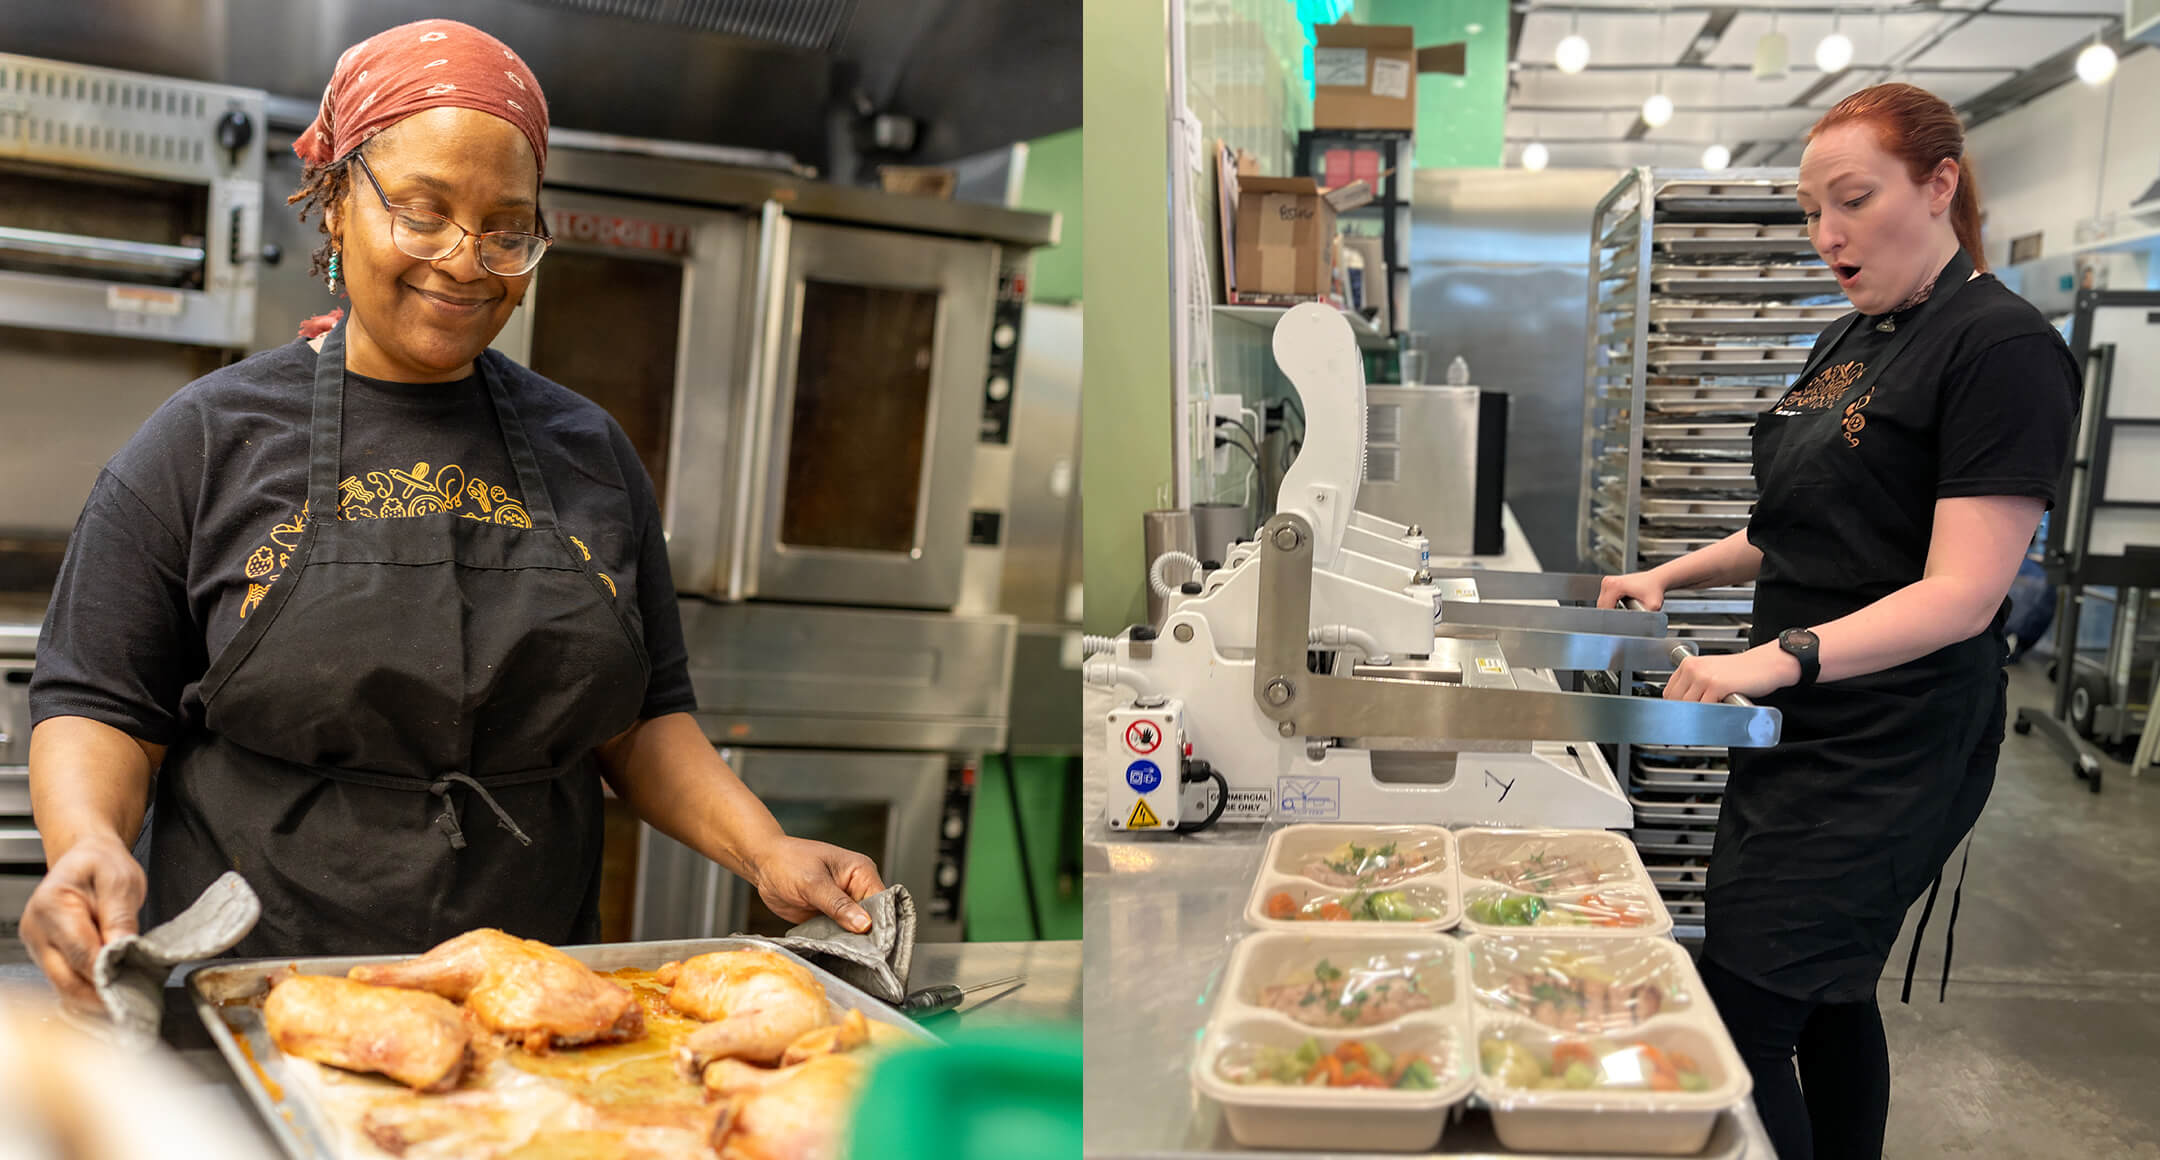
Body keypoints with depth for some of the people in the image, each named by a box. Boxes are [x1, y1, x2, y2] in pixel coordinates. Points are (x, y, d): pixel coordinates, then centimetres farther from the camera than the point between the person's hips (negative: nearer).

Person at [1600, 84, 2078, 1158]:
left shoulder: (2002, 347, -14)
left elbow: (1961, 594, -22)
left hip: (1888, 752, -9)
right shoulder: (1849, 342, 13)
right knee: (1827, 991, 18)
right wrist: (1671, 575, 12)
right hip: (1803, 729, 9)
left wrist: (1779, 657, -34)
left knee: (1740, 1020, -11)